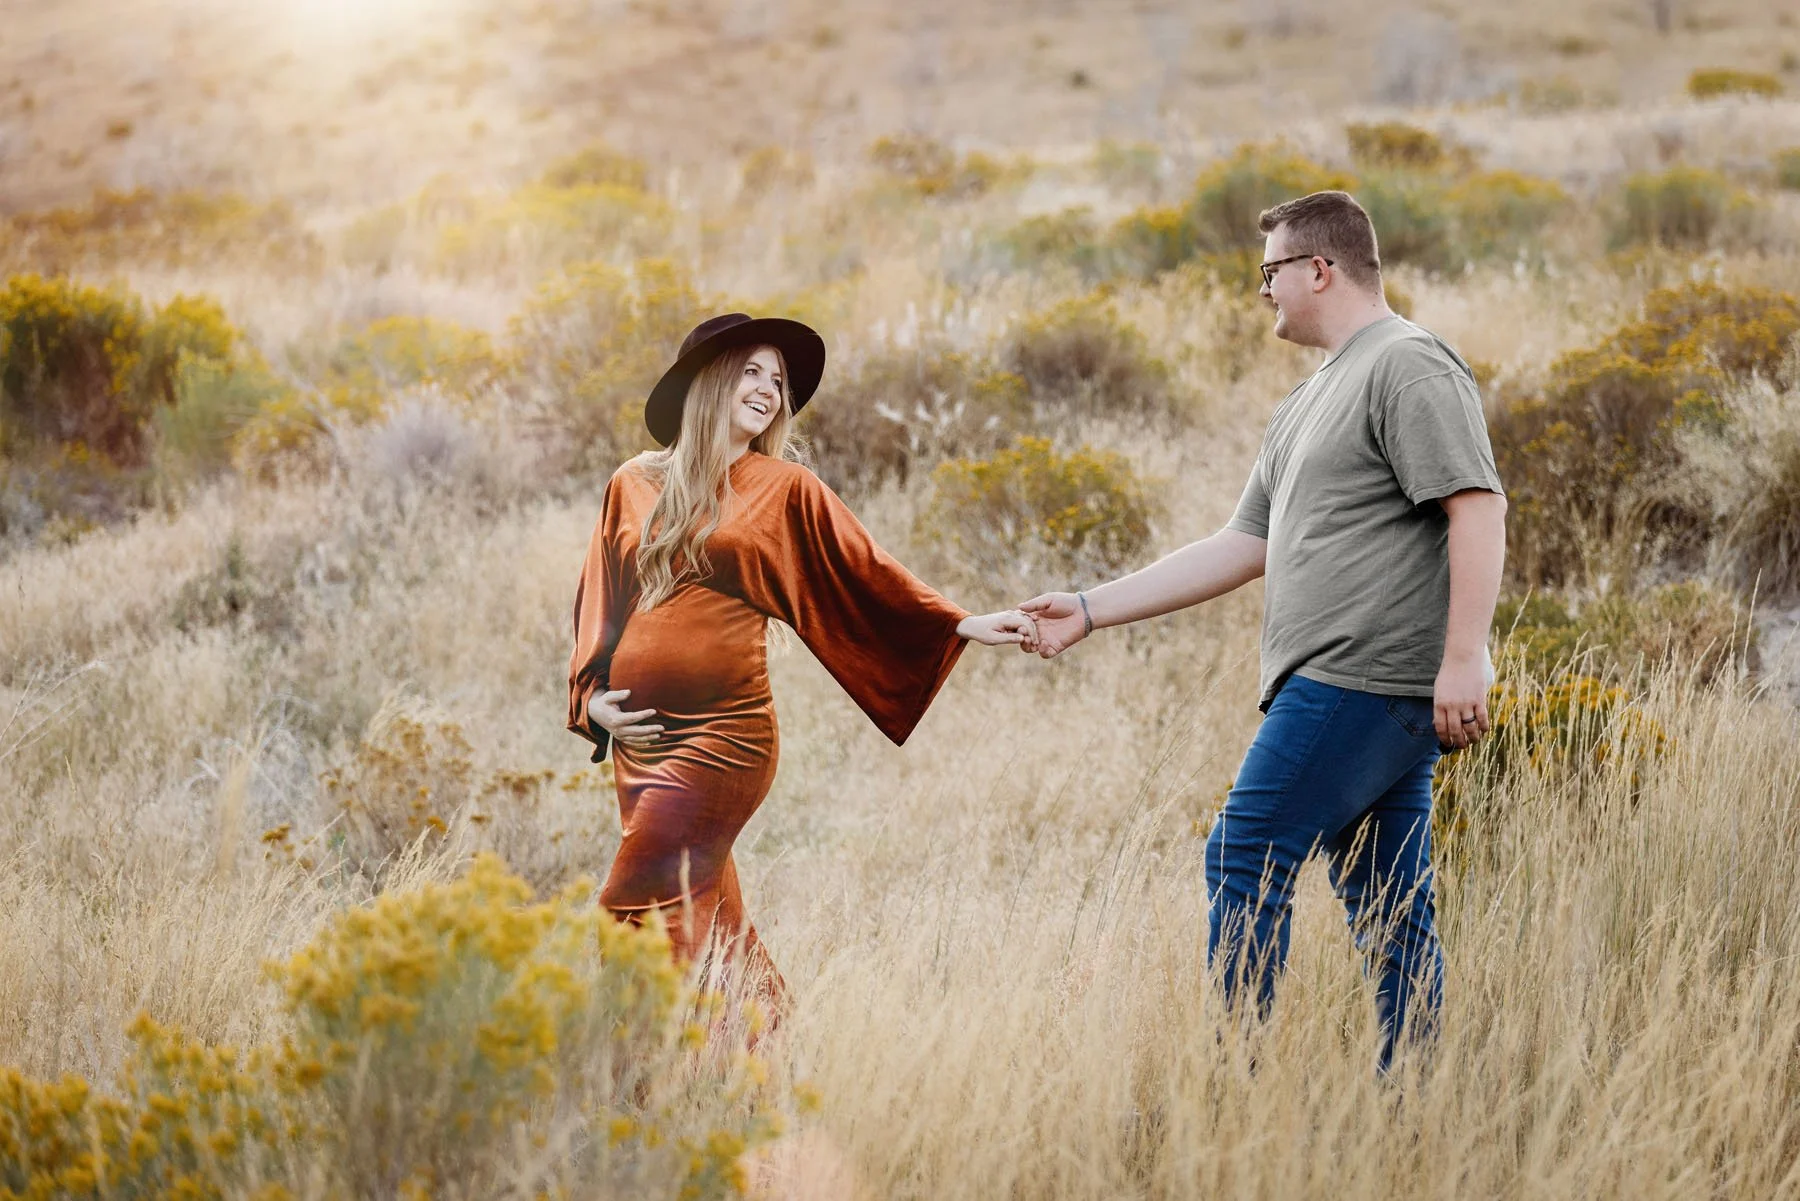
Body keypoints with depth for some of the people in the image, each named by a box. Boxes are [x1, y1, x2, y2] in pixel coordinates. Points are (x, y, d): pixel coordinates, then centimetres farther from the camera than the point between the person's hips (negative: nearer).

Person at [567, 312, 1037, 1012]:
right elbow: (598, 603, 18)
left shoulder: (785, 488, 6)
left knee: (637, 911, -13)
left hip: (723, 735, -4)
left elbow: (862, 572, 4)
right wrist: (591, 695, 6)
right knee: (702, 921, 5)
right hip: (637, 736, 4)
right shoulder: (633, 486, 13)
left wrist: (960, 625, -5)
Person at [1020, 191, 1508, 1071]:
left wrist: (1463, 658, -25)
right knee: (1389, 912, 7)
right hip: (1350, 693, 10)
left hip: (1356, 683, -10)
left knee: (1245, 865, -10)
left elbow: (1478, 510, -17)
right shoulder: (1309, 405, 24)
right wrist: (1090, 611, 21)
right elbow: (1241, 547, 24)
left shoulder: (1408, 366, -7)